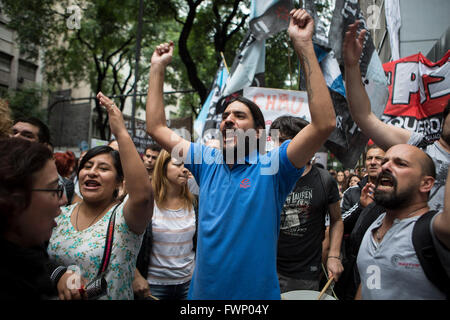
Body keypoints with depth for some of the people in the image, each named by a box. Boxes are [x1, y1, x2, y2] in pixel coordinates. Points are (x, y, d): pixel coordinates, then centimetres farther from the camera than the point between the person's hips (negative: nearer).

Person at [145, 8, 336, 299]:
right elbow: (156, 128, 7)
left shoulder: (270, 168, -12)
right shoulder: (208, 162, 1)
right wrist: (158, 68, 4)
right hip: (202, 292, 4)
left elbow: (324, 123, -25)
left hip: (257, 293, -4)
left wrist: (304, 46, -26)